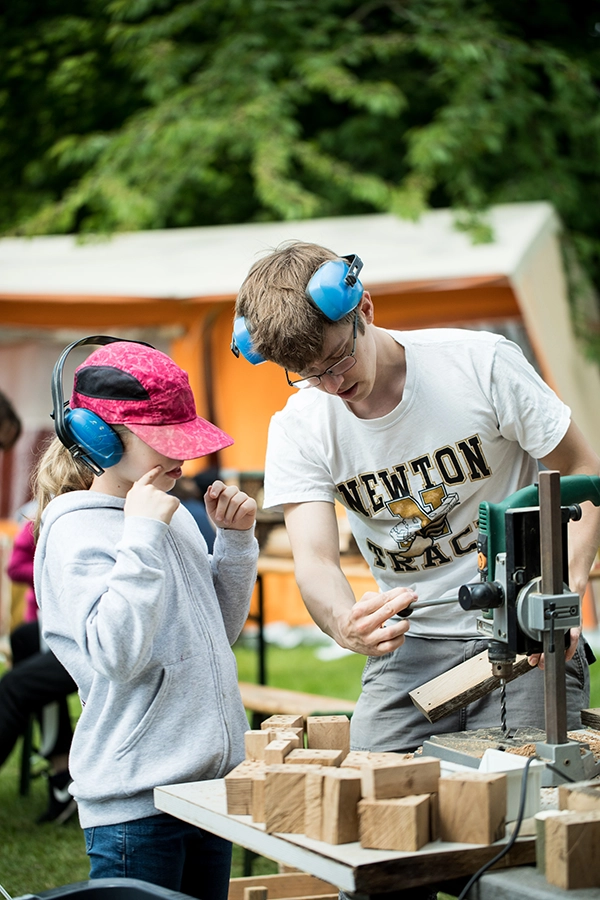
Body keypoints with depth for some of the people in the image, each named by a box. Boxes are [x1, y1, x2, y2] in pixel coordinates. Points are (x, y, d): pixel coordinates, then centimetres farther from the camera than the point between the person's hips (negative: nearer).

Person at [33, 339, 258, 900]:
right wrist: (143, 535, -24)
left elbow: (219, 630, 20)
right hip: (135, 797, -8)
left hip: (207, 779, 8)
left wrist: (235, 540, 7)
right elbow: (116, 655, -25)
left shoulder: (169, 514, 10)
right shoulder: (75, 533, -12)